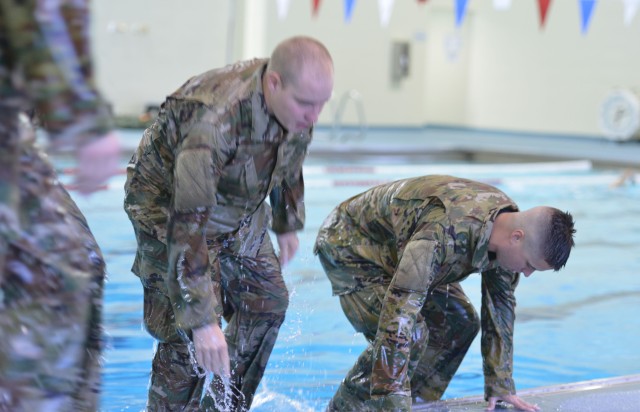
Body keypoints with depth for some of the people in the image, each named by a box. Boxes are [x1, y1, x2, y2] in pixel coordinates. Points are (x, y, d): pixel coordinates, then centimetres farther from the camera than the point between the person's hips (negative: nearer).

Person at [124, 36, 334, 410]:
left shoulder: (297, 107, -18)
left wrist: (288, 225, 17)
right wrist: (202, 319, -44)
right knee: (189, 336, -16)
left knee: (267, 300, 9)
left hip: (238, 212, 8)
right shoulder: (215, 121, -41)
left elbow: (289, 165, 7)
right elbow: (187, 225, -43)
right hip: (170, 206, -7)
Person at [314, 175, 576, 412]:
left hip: (393, 250, 9)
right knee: (411, 335, -25)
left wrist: (500, 385, 1)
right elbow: (399, 314, -46)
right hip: (348, 246, -9)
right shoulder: (445, 234, -42)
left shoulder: (508, 219, -14)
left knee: (460, 324, 4)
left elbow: (501, 306, -1)